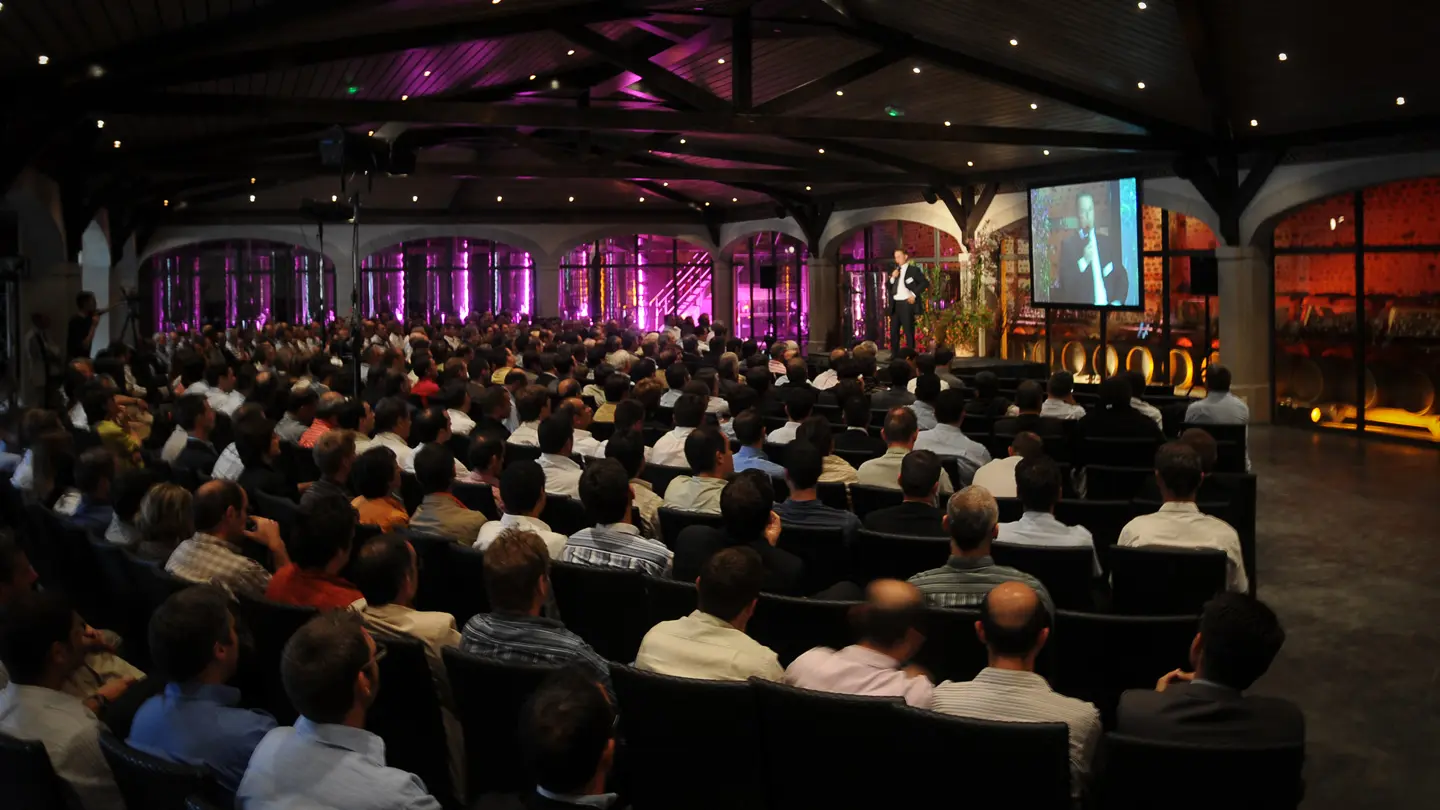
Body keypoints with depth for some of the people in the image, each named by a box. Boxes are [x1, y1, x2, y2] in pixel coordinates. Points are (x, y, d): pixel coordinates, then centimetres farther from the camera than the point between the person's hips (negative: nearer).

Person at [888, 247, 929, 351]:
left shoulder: (913, 270, -1)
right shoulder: (894, 271, 17)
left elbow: (925, 283, -7)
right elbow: (888, 287, 14)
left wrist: (914, 295, -12)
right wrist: (892, 278, -3)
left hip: (907, 303, -6)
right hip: (895, 305, 6)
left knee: (908, 331, -4)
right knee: (893, 331, 6)